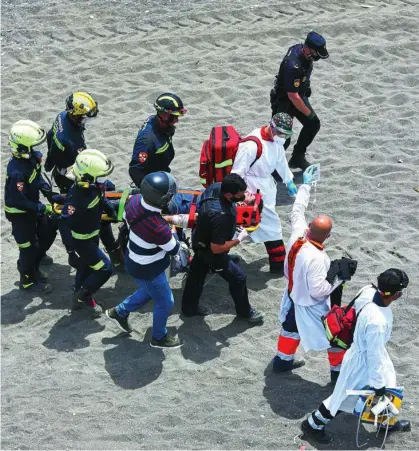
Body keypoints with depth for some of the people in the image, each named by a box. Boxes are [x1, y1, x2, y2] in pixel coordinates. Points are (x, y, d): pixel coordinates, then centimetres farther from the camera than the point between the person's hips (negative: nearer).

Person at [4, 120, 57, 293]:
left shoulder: (31, 156, -10)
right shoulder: (17, 172, -36)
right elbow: (18, 201, -33)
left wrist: (43, 185, -6)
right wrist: (41, 208, -28)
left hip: (32, 206, 9)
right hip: (20, 213, -9)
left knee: (48, 233, 21)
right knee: (29, 246, 6)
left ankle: (29, 265, 42)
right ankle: (27, 281, 29)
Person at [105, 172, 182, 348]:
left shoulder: (135, 200, -21)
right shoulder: (158, 228, -41)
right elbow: (173, 249, -21)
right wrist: (172, 232, -1)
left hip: (134, 260, 7)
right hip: (148, 271, -7)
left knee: (149, 291, 35)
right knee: (165, 303, 20)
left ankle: (120, 312, 48)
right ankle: (159, 337, 42)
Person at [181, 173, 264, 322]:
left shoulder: (216, 186, -20)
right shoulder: (220, 215, -44)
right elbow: (217, 248, -34)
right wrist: (239, 239, -22)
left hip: (201, 242, 8)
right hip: (210, 252, -8)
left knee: (197, 274, 28)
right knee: (238, 277, 12)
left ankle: (189, 307, 50)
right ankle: (245, 312, 35)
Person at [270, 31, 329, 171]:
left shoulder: (300, 48, -12)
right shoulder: (293, 66, -38)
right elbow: (293, 96, -32)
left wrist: (306, 87, 23)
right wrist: (309, 113, -20)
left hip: (300, 95, 9)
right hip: (284, 101, -9)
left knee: (313, 124, 9)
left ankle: (297, 158, 24)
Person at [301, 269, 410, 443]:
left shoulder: (371, 291, -22)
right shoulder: (377, 321, -44)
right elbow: (375, 356, -30)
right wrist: (378, 384, -15)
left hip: (369, 350, 8)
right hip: (363, 361, -8)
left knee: (387, 388, 29)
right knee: (345, 397, 16)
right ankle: (312, 425, 37)